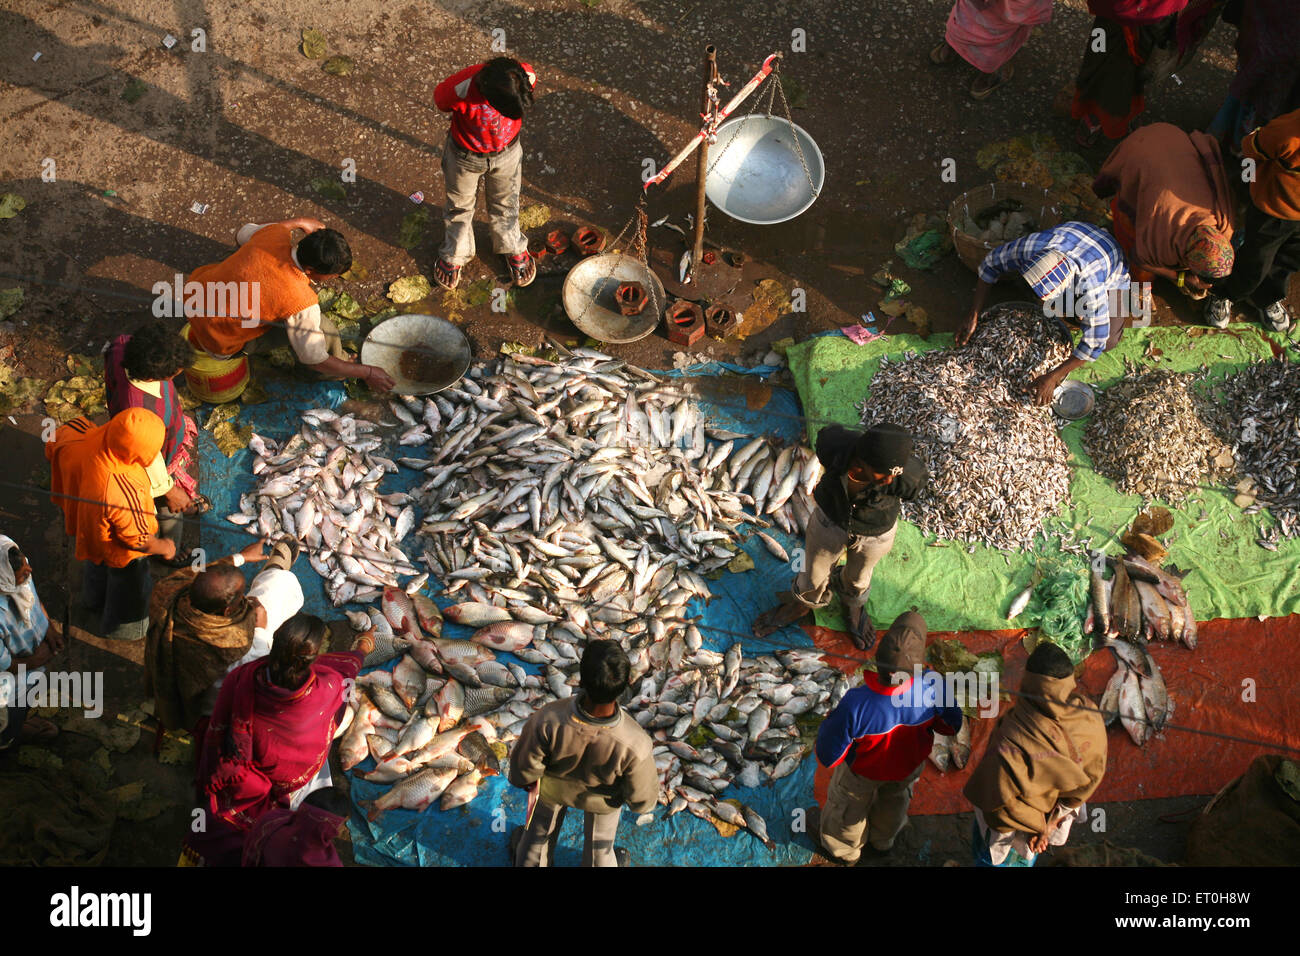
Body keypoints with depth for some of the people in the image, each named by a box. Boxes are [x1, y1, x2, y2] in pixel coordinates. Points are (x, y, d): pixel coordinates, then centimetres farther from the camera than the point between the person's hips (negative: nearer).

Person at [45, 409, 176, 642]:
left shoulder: (75, 434, -34)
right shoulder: (124, 492, -49)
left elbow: (51, 449, -7)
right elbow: (139, 540, -30)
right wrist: (165, 548, -9)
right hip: (118, 551, -6)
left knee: (97, 566, 40)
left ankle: (93, 600, 71)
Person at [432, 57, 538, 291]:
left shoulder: (526, 76, -35)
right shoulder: (460, 89, -43)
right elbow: (440, 100, -16)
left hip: (507, 151, 2)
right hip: (466, 155, -2)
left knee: (506, 205, 26)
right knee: (460, 206, 24)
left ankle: (512, 248, 55)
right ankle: (454, 254, 51)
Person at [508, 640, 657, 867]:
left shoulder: (547, 721, -44)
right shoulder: (635, 744, -44)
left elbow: (523, 770, -22)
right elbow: (642, 800, -23)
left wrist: (528, 781, 2)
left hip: (554, 787, 1)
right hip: (601, 799, -1)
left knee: (539, 832, 35)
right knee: (598, 848, 33)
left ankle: (528, 861, 65)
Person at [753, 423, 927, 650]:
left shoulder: (909, 477, -39)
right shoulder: (834, 443, -38)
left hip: (874, 531, 0)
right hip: (830, 518, 1)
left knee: (859, 576, 30)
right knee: (814, 574, 25)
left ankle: (854, 606, 64)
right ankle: (803, 605, 59)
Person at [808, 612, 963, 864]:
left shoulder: (855, 705, -46)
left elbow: (828, 757, -30)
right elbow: (951, 726, -16)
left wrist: (830, 720, -12)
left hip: (863, 771, -2)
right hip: (909, 766, 3)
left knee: (848, 804, 31)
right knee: (894, 798, 36)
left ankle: (843, 849, 61)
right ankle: (883, 839, 66)